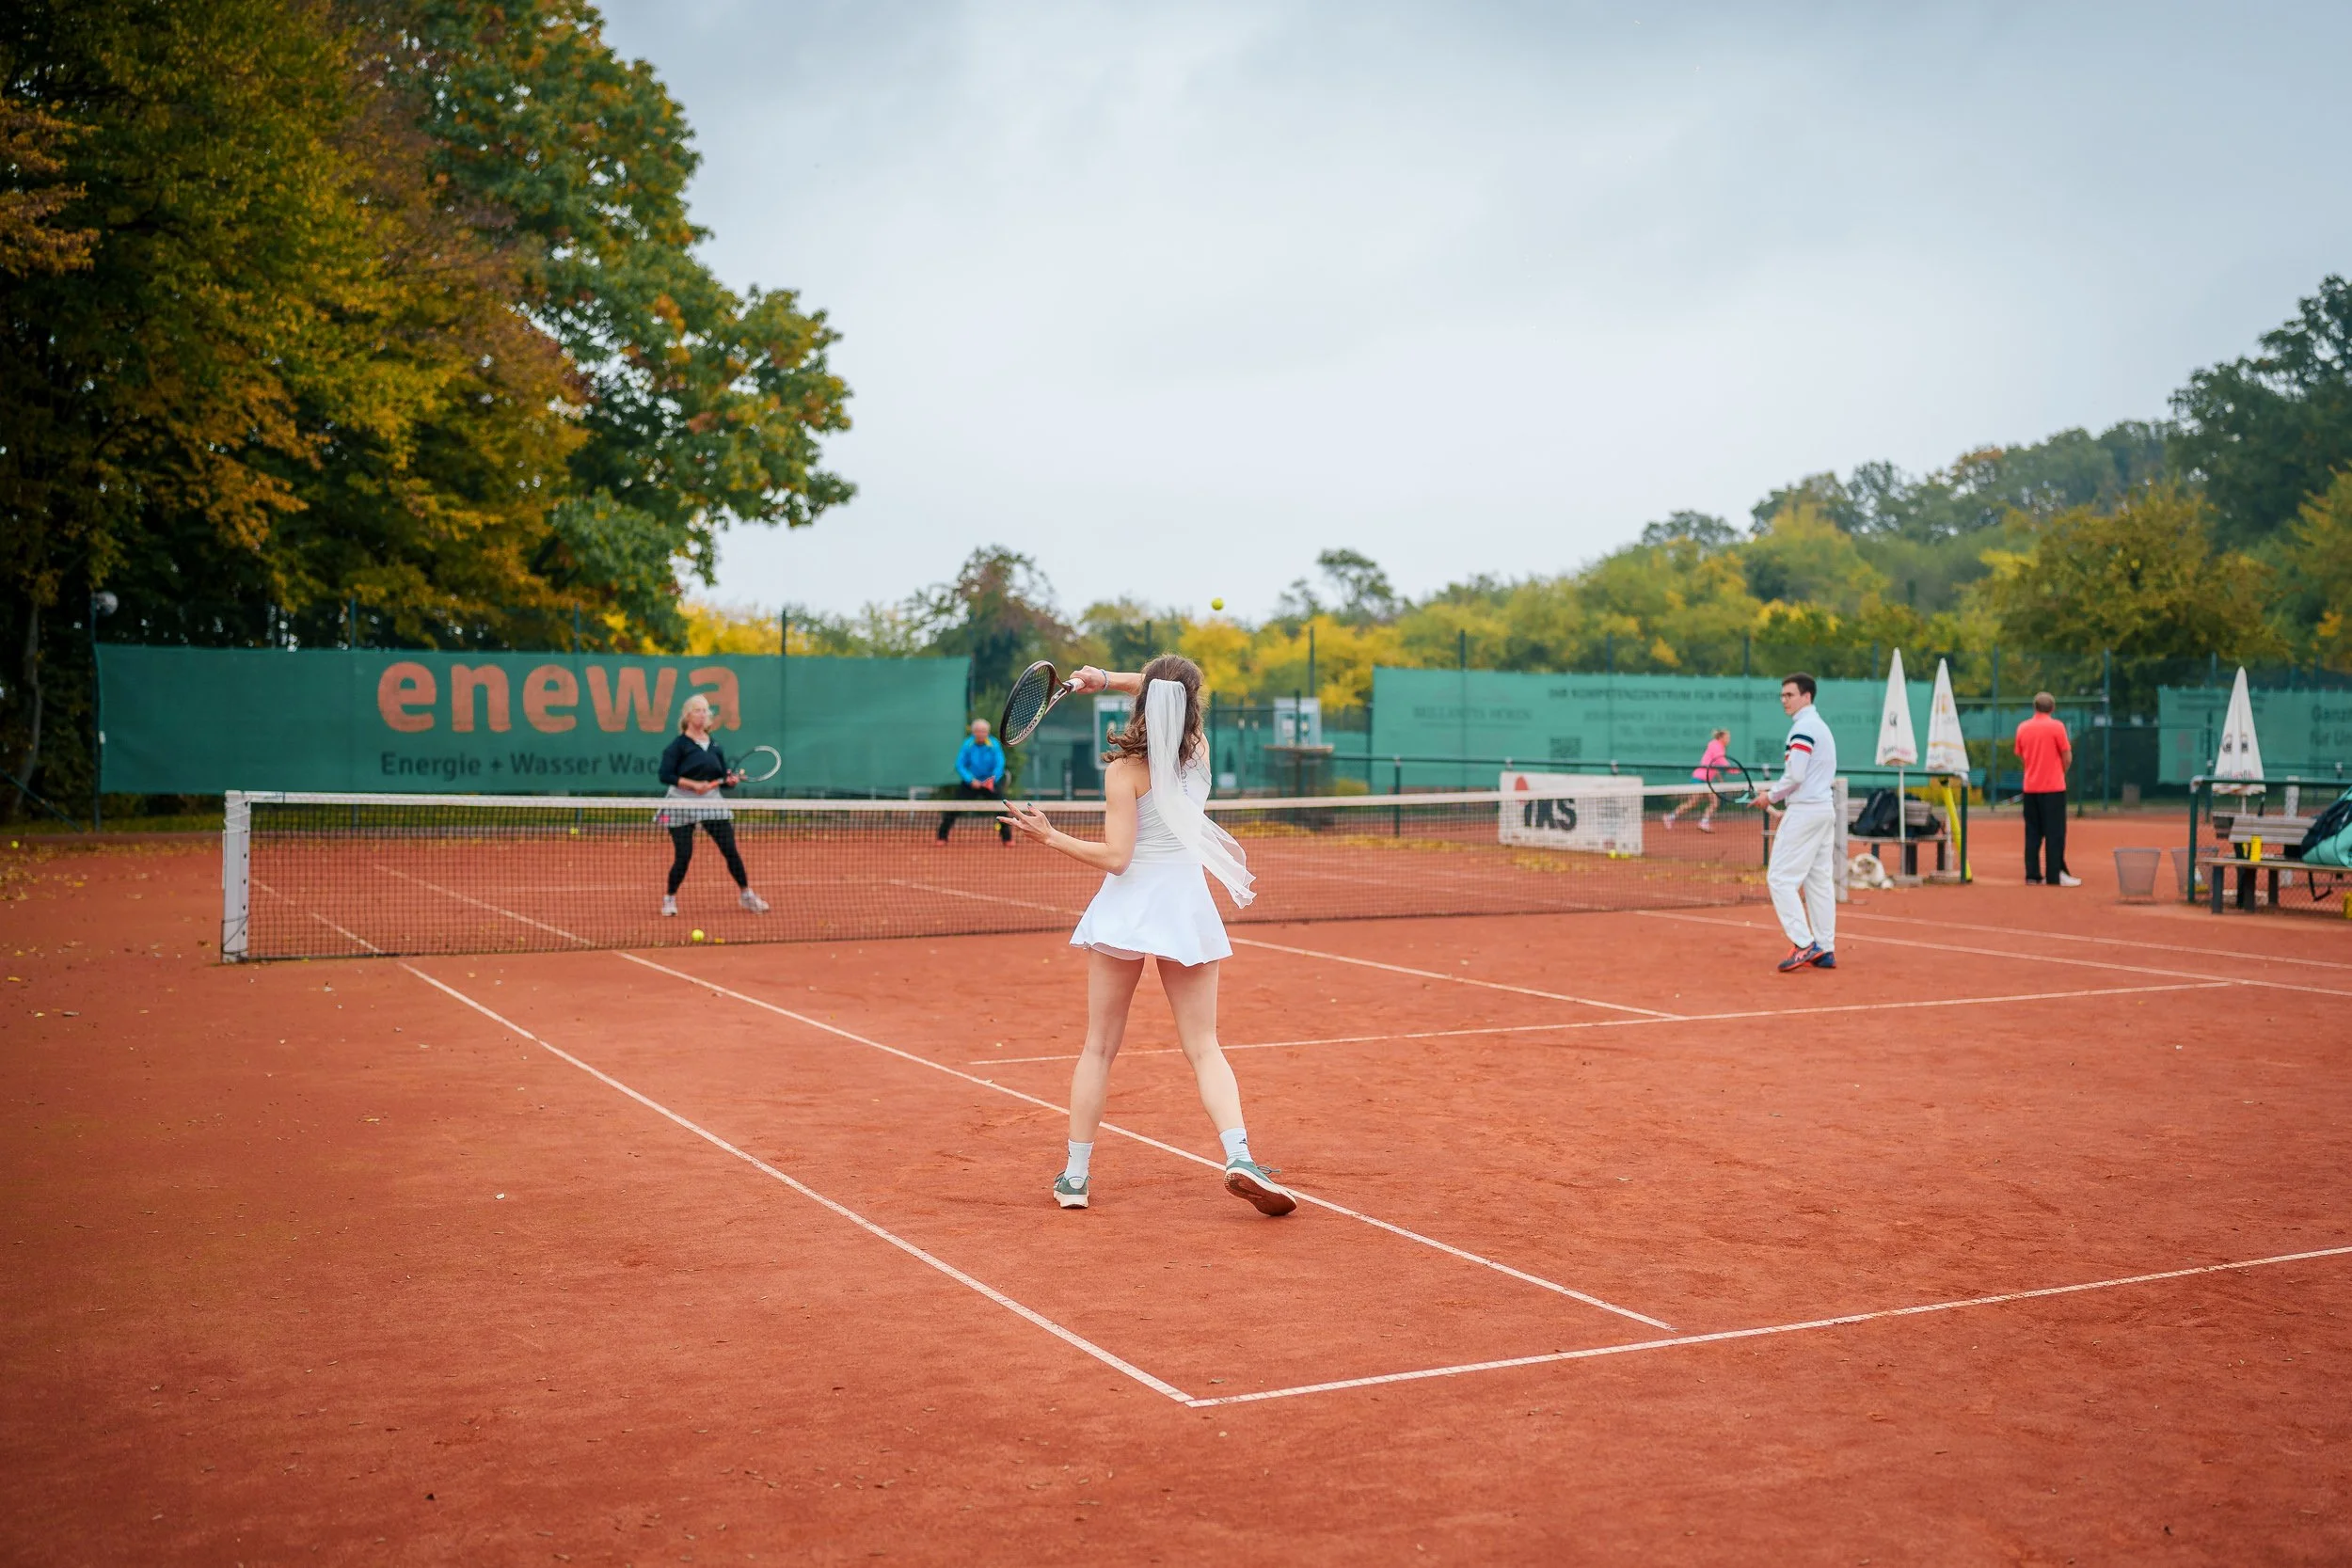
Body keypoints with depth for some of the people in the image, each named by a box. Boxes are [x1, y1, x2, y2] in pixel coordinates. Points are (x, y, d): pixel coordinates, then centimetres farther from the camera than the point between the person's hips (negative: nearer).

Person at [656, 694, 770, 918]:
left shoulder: (714, 745, 10)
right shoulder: (679, 744, -5)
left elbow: (722, 778, 12)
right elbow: (665, 775, -13)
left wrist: (732, 780, -11)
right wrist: (693, 784, -22)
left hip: (712, 803, 4)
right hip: (682, 805, -4)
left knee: (731, 850, -2)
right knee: (683, 856, -6)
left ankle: (746, 895, 11)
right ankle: (670, 899, 14)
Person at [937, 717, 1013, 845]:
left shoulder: (994, 745, -12)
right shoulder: (967, 745, -12)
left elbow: (1000, 764, -16)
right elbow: (959, 766, -12)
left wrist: (993, 779, -33)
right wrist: (971, 780, -25)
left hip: (990, 782, 0)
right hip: (970, 783, 0)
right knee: (954, 809, -6)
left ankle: (1007, 838, 3)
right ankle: (942, 836, 5)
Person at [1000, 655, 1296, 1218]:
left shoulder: (1124, 770, -10)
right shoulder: (1199, 749, 3)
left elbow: (1115, 857, -14)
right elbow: (1170, 698, 22)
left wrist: (1050, 837, -6)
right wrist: (1110, 680, 11)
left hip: (1126, 907, -2)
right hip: (1187, 906, 3)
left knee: (1099, 1048, 8)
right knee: (1204, 1048, 5)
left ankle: (1075, 1176, 11)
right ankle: (1238, 1157, -14)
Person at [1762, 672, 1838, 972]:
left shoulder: (1803, 727, -12)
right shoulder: (1821, 727, 19)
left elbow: (1795, 775, -20)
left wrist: (1771, 796, -5)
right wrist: (1785, 809, 20)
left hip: (1805, 811, -10)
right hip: (1825, 809, 10)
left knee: (1780, 878, -8)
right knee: (1819, 880, 9)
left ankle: (1804, 944, -13)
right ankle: (1826, 950, 8)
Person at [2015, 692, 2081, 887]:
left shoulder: (2022, 728, 5)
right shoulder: (2057, 726, -8)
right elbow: (2067, 758, -5)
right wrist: (2062, 772, 14)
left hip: (2030, 787, 4)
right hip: (2053, 787, -4)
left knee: (2032, 833, 8)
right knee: (2055, 832, -1)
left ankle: (2032, 875, 6)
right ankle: (2056, 875, -4)